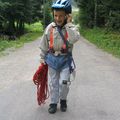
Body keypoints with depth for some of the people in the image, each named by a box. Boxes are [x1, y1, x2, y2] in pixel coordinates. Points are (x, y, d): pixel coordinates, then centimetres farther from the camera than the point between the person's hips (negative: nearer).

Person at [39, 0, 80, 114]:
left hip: (65, 59, -1)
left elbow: (74, 39, -30)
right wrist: (42, 58, 8)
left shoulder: (71, 27, -9)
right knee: (53, 83, 10)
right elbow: (44, 45, 4)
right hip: (52, 59, 2)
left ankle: (63, 100, 24)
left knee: (63, 82, -4)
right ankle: (53, 103, 26)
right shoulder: (49, 28, -6)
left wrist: (68, 24, -27)